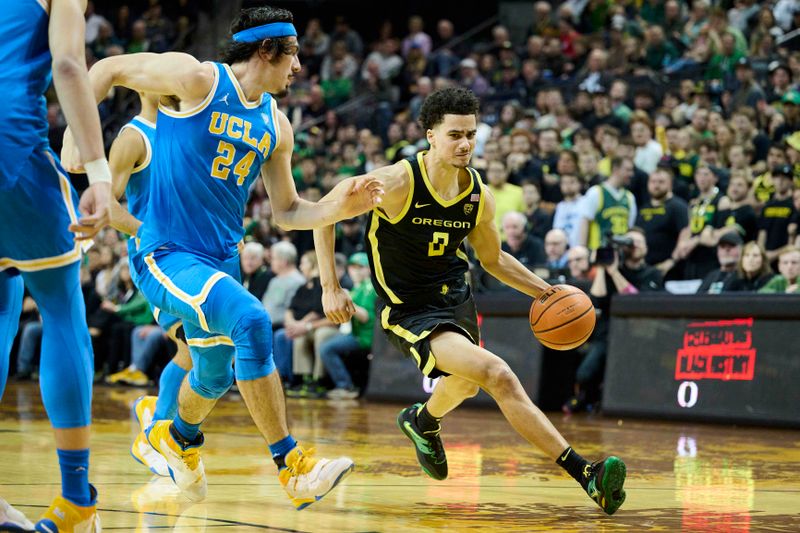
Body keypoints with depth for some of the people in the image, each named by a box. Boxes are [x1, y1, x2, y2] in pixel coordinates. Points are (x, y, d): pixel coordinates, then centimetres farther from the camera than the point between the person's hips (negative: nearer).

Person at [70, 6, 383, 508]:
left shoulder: (276, 125, 9)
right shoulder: (199, 80, -11)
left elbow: (288, 211, 15)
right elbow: (109, 68, -3)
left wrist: (338, 206, -4)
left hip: (222, 257, 8)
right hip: (166, 254, -8)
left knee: (215, 375, 21)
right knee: (250, 319, -30)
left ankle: (179, 437, 56)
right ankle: (292, 465, -25)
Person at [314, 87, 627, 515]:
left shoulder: (479, 197, -5)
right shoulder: (397, 183, -21)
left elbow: (493, 259, 13)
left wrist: (546, 292, 1)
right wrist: (331, 288, -13)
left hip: (454, 294, 7)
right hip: (407, 309, -7)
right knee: (497, 374, -25)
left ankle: (424, 422, 63)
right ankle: (583, 473, -26)